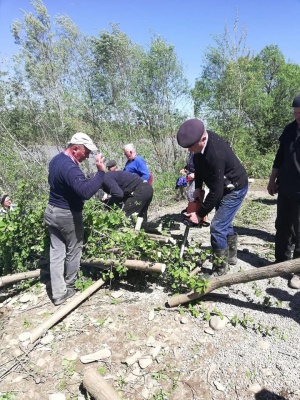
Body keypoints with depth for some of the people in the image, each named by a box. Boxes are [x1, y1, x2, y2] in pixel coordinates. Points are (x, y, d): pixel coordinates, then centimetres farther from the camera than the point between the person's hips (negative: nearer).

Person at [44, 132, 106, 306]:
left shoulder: (56, 160, 7)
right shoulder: (70, 168, -26)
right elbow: (86, 191, -40)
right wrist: (101, 172, -35)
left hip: (51, 211, 9)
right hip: (67, 215, -9)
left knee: (56, 252, 11)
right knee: (73, 250, 11)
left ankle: (58, 294, 19)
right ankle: (69, 288, 27)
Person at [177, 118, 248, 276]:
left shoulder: (216, 154, -38)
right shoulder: (200, 138, -13)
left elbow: (216, 191, -32)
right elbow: (199, 164, 7)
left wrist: (200, 214, -24)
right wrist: (198, 187, -1)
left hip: (235, 189, -9)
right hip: (222, 186, 9)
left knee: (217, 227, -13)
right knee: (224, 223, 21)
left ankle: (219, 270, 3)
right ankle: (230, 256, 41)